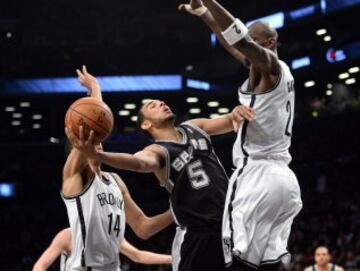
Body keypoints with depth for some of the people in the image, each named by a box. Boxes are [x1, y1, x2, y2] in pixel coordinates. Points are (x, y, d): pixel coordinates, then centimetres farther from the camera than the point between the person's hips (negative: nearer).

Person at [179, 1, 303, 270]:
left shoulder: (270, 65, -4)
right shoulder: (275, 72, 22)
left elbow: (242, 41, -25)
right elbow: (235, 47, 35)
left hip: (257, 174, -9)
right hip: (283, 177, 9)